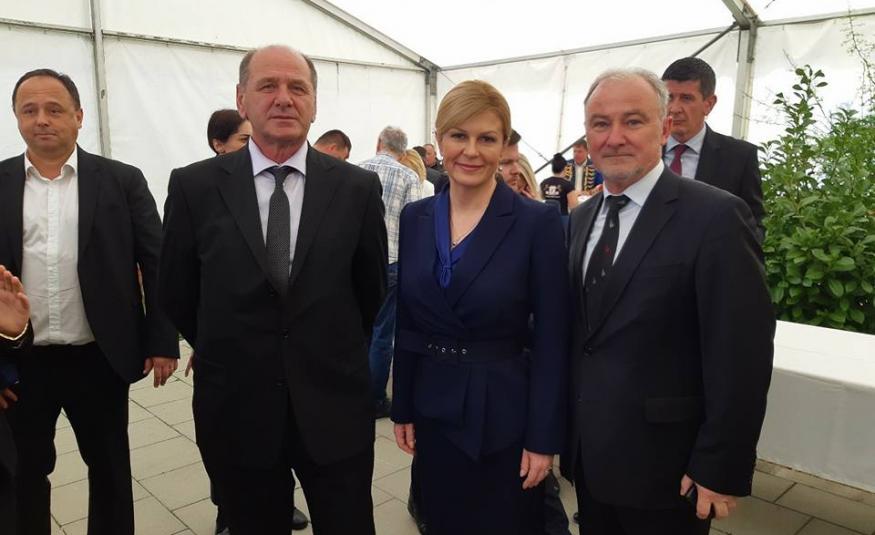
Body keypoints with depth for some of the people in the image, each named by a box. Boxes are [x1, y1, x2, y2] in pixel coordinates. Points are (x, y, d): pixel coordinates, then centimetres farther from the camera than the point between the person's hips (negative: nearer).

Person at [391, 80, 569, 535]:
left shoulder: (537, 222, -13)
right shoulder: (415, 217, 0)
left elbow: (551, 341, -11)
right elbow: (406, 323, 6)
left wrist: (543, 438, -11)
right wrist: (402, 408, 7)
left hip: (505, 413, -4)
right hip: (434, 409, 4)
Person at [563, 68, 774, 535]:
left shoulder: (715, 216, -15)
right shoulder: (580, 219, 6)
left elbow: (741, 356, -16)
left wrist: (720, 470, -14)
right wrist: (566, 429, 10)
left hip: (662, 467, -6)